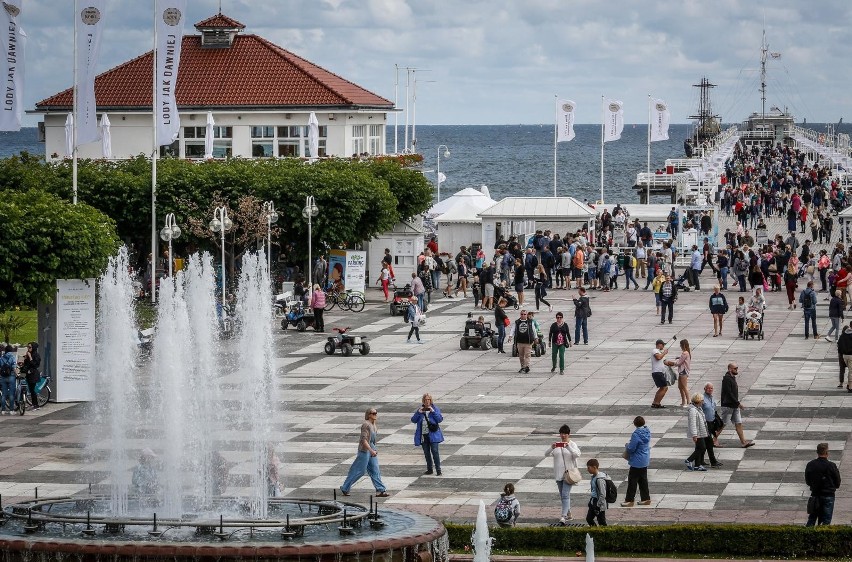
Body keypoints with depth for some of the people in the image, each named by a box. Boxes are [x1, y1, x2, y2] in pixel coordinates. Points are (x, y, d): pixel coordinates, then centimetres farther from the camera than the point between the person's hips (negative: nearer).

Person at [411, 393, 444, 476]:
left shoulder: (435, 409, 2)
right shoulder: (419, 410, 10)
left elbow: (440, 419, -6)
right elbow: (413, 420, 3)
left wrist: (433, 412, -16)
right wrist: (418, 413, -11)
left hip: (433, 434, -4)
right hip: (423, 435, 4)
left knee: (435, 451, -12)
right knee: (426, 453, 10)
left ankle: (438, 470, -10)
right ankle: (429, 469, 21)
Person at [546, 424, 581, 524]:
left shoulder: (572, 444, -1)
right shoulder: (556, 445, 8)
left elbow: (577, 454, -18)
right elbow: (546, 454, -1)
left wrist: (568, 447, -30)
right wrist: (551, 448, -22)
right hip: (559, 474, 5)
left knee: (565, 495, -16)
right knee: (562, 496, 13)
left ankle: (564, 516, -22)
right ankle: (569, 514, 26)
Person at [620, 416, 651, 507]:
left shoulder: (636, 434, -24)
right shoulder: (647, 432, 1)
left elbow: (631, 448, -22)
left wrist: (627, 445, 1)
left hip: (637, 462, -8)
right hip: (645, 461, 8)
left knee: (632, 480, 1)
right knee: (643, 480, 17)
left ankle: (629, 500, 5)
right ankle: (646, 499, 22)